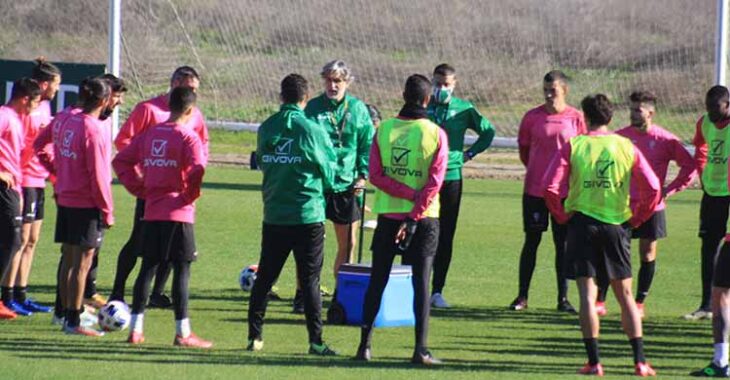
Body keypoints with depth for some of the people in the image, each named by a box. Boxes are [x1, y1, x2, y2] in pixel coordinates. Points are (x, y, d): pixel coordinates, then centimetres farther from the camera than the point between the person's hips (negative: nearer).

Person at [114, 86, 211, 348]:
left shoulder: (150, 134, 9)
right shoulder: (188, 137, -9)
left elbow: (120, 160, 11)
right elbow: (197, 168, -26)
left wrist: (139, 188, 9)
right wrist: (191, 194, -10)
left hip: (151, 212, 6)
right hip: (178, 214, -6)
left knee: (148, 268, 12)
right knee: (182, 270, -1)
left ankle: (136, 329, 12)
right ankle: (183, 333, -2)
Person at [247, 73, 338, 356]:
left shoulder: (266, 128, 2)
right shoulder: (312, 130, -9)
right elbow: (329, 173, -1)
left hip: (274, 214, 3)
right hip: (308, 215, -3)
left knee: (264, 277, 11)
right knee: (310, 280, 0)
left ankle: (254, 336, 11)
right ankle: (316, 341, -1)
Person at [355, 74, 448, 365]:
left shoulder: (384, 129, 0)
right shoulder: (436, 133, -6)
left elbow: (376, 175, -7)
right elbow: (435, 180, -13)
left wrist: (410, 195, -10)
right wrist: (415, 217, -14)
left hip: (387, 215, 2)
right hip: (425, 218, -2)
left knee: (377, 281, 10)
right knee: (421, 283, 0)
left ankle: (365, 345, 9)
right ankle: (421, 349, -6)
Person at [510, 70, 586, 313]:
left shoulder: (576, 118, -2)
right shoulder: (533, 117, 0)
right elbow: (523, 147, 12)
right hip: (534, 189, 1)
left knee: (563, 243, 4)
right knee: (532, 240, 5)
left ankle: (563, 298, 10)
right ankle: (522, 297, 11)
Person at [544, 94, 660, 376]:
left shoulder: (572, 146, -3)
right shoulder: (626, 146, 2)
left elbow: (551, 187, -10)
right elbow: (653, 188, -2)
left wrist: (562, 216, 4)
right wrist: (635, 218, 9)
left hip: (582, 222, -2)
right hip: (617, 224, 2)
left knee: (587, 294, 0)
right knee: (625, 295, 9)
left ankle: (594, 362, -5)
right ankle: (640, 361, 5)